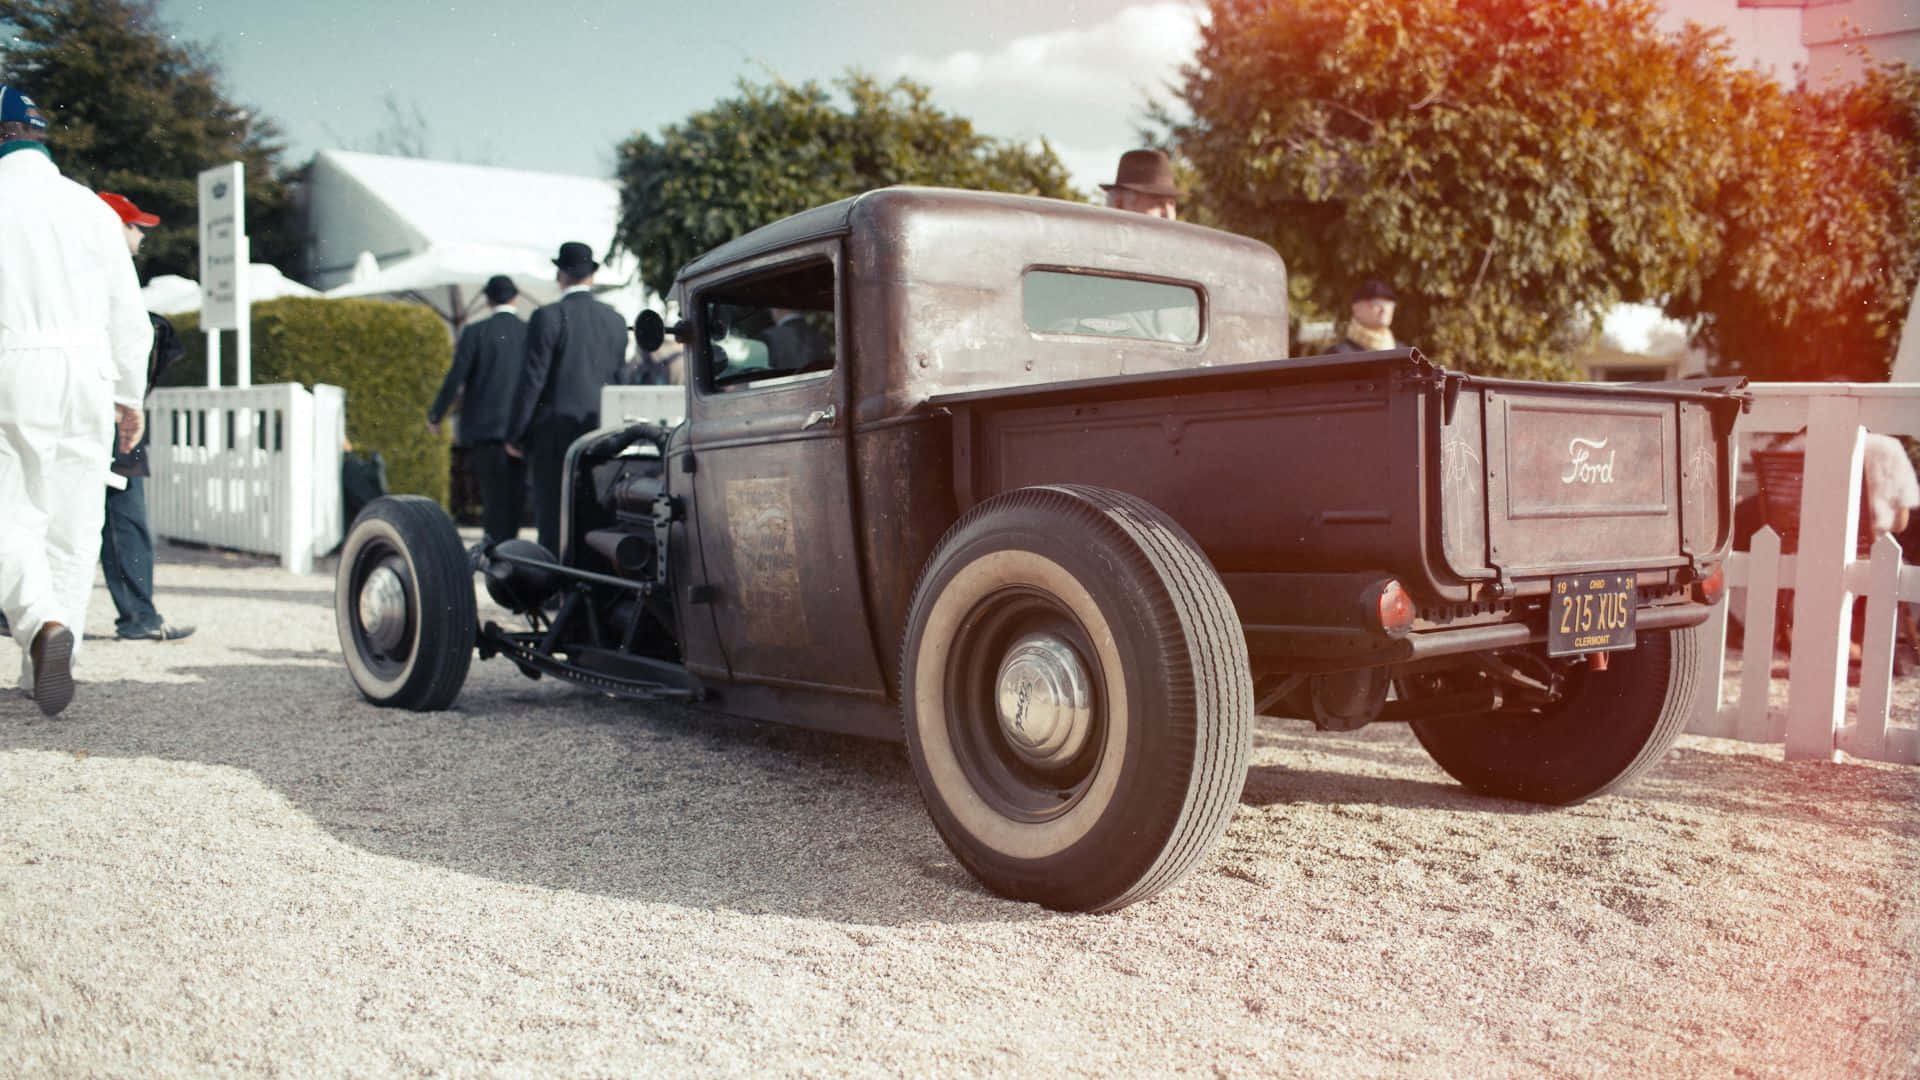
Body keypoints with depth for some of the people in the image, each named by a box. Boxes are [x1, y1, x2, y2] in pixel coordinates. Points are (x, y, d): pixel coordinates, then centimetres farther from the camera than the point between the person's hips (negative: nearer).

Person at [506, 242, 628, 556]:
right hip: (601, 434, 5)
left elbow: (532, 379, -10)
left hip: (555, 433, -5)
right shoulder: (615, 321, 8)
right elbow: (617, 379, 11)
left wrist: (515, 435, -3)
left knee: (553, 518, -1)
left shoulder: (548, 317, -8)